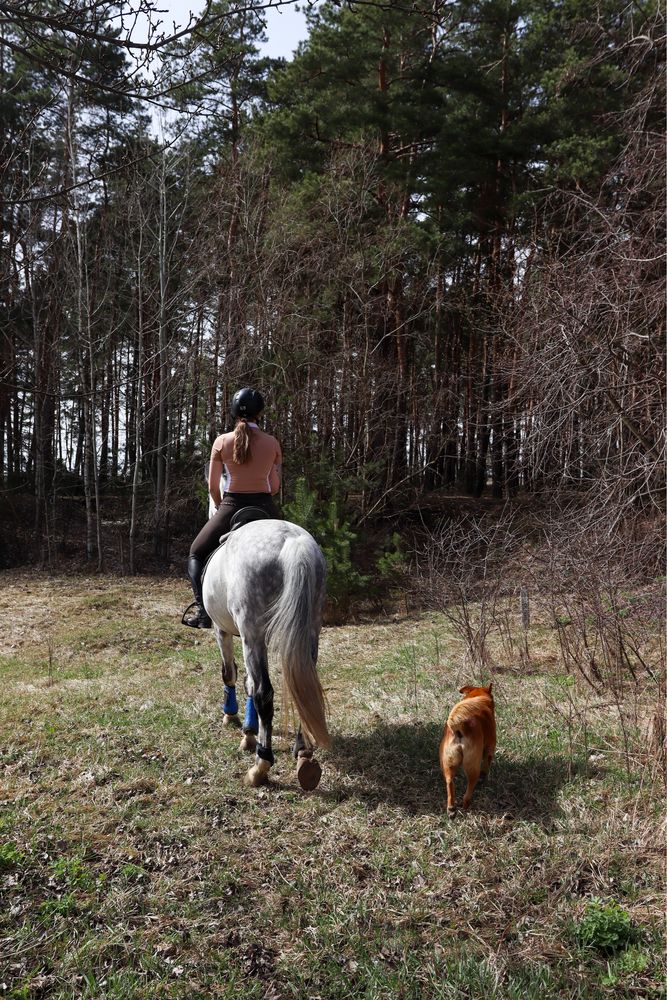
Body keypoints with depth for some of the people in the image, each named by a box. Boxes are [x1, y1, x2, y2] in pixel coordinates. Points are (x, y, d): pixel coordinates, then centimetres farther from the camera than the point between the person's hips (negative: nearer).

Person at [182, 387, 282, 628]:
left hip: (231, 507, -1)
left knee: (196, 554, 19)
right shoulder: (272, 443, 2)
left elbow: (212, 486, 2)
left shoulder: (222, 441, -1)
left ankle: (202, 609, 3)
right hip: (264, 508, 1)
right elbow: (275, 486, 8)